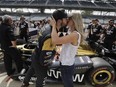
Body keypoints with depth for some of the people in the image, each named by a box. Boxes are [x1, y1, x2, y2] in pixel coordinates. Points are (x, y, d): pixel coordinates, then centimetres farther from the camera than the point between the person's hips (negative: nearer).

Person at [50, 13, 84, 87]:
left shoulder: (75, 34, -28)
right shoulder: (72, 33, 5)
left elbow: (55, 40, -35)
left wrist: (54, 25, -24)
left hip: (67, 66, -10)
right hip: (66, 64, 10)